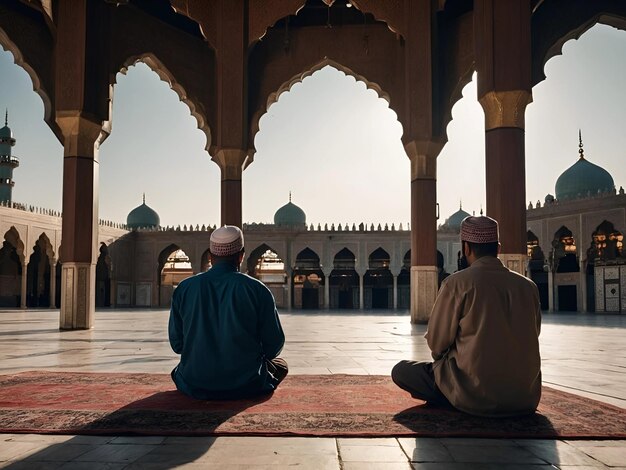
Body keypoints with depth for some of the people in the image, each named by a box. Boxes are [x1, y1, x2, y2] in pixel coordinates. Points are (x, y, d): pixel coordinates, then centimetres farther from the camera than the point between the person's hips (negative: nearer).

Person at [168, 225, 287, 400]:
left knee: (179, 369, 37)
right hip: (247, 386, -1)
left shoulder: (184, 288, -4)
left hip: (195, 387, 2)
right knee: (280, 365, 28)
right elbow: (274, 345, -6)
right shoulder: (257, 290, -11)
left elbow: (176, 344, 2)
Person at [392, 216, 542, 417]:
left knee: (401, 370, 8)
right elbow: (530, 339, 14)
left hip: (475, 396, -6)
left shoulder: (456, 283, -10)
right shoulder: (528, 286, 3)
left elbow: (436, 343, -5)